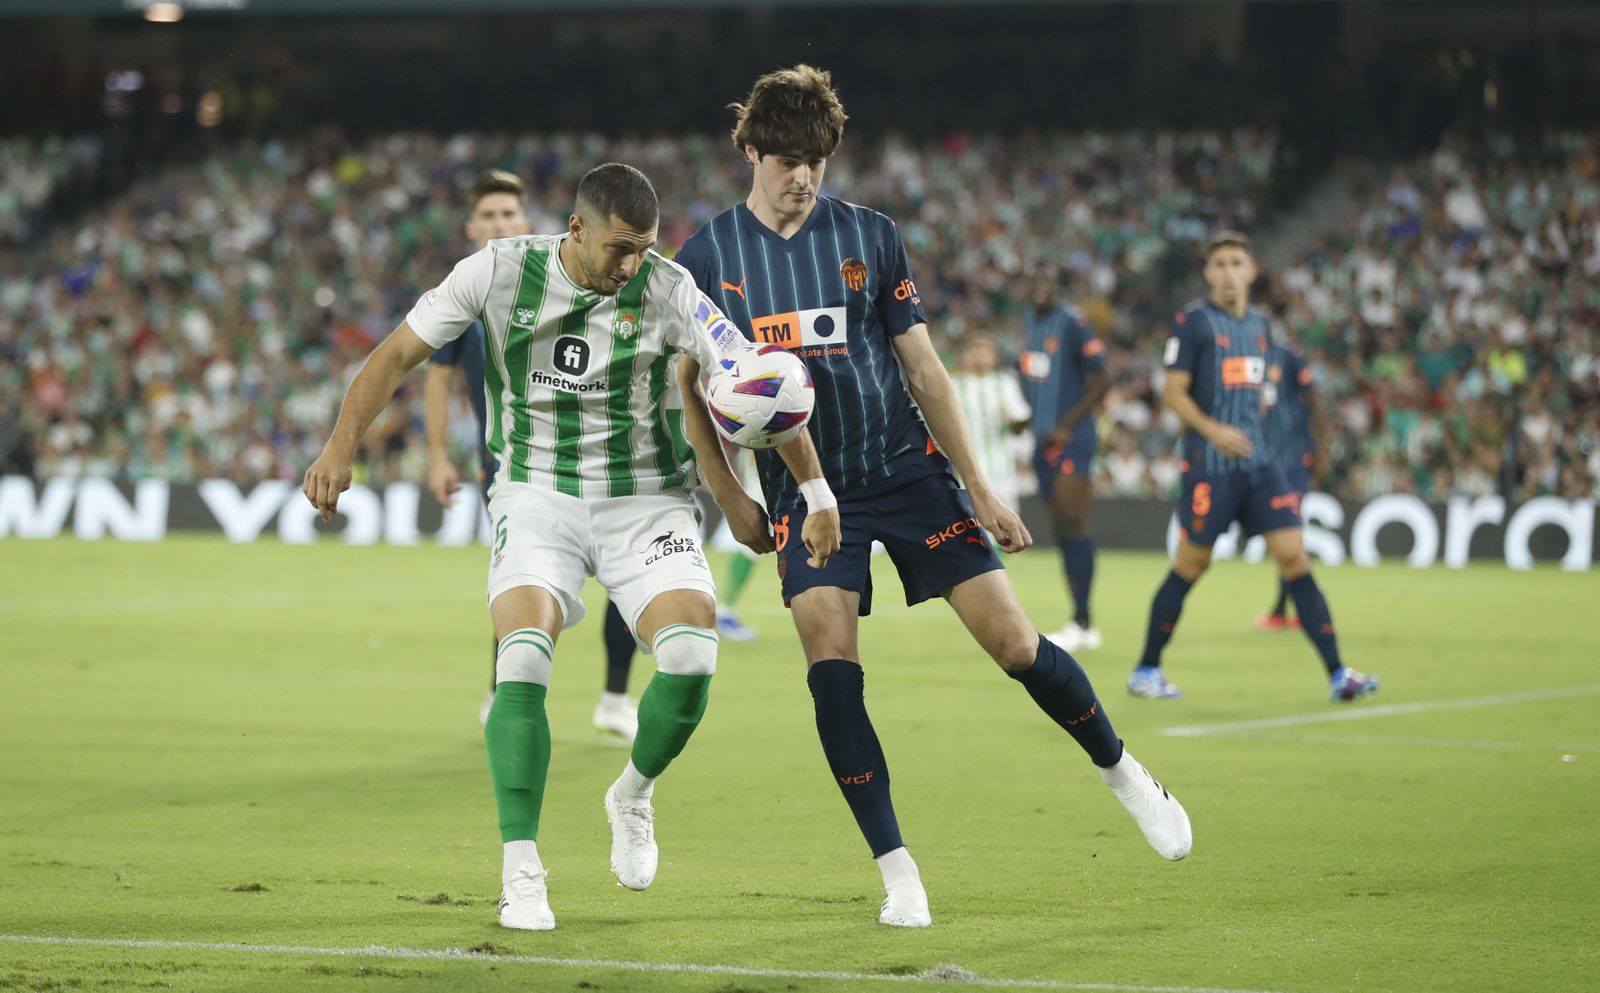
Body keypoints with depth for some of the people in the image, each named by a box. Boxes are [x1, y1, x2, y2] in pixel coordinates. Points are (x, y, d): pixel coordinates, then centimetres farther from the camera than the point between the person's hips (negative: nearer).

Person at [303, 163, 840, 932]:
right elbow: (399, 353, -3)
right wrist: (342, 446, -12)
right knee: (523, 659, -24)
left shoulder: (667, 291, -13)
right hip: (537, 495, 0)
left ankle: (633, 797, 11)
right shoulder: (500, 271, -11)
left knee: (691, 655, -21)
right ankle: (521, 875, -15)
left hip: (645, 499, 0)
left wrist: (817, 493, -15)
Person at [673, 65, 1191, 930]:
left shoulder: (868, 236, 1)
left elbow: (922, 368, 5)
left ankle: (1119, 769, 21)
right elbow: (691, 388, 8)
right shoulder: (707, 257, 0)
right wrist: (731, 499, 0)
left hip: (906, 465, 0)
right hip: (806, 488, 0)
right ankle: (896, 872, -9)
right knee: (830, 661, -18)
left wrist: (981, 490, 3)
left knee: (1013, 641, -5)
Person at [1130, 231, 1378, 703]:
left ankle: (1337, 674, -6)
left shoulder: (1258, 324, 14)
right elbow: (1173, 391, -10)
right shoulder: (1193, 322, -6)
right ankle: (1146, 670, 16)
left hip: (1256, 461, 6)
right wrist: (1212, 430, -23)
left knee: (1293, 556, -3)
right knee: (1190, 566, 0)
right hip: (1209, 465, -6)